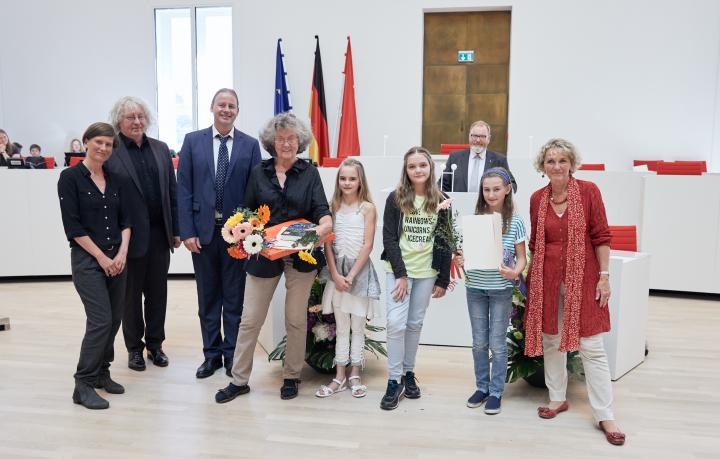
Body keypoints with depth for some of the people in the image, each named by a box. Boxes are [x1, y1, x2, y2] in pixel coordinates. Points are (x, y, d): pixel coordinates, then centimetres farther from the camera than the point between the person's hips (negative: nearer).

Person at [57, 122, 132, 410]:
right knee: (100, 319, -11)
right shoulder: (70, 177, -6)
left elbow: (125, 220, 9)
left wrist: (122, 252, -6)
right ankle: (83, 385, 1)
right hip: (87, 259, -5)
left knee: (114, 319, 8)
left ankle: (101, 372, 24)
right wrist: (101, 257, -12)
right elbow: (73, 225, -11)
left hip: (117, 259, 6)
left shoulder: (116, 180, 9)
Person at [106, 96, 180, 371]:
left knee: (157, 292, 12)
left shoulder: (160, 149, 9)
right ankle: (134, 348, 25)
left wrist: (176, 229, 7)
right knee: (131, 294, 10)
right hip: (129, 235, -4)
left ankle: (155, 344, 27)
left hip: (159, 233, 4)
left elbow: (172, 191, 10)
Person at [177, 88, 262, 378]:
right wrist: (187, 231, -6)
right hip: (203, 231, 1)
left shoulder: (250, 145, 2)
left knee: (235, 298, 7)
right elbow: (183, 189, 1)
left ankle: (232, 355, 21)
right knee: (208, 297, 11)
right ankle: (212, 354, 24)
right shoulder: (193, 141, 4)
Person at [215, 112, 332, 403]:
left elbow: (322, 210, -6)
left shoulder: (309, 173, 2)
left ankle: (291, 378, 26)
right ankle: (239, 380, 19)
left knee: (296, 319, 10)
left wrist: (325, 225, -28)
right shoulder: (259, 173, 6)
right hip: (264, 255, 1)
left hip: (300, 256, -1)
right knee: (250, 320, 5)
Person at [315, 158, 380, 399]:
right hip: (337, 270, 3)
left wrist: (351, 276, -12)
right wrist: (335, 275, -9)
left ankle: (355, 374, 19)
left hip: (359, 270, -2)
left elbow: (367, 245, -9)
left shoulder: (367, 208, -5)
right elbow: (327, 243, 0)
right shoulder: (333, 206, 3)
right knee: (341, 327, 10)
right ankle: (339, 376, 17)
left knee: (357, 326, 8)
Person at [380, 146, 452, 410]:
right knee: (396, 323, -8)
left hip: (427, 272, 2)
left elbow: (445, 242, 4)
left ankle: (409, 373, 25)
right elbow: (389, 238, -6)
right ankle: (394, 381, 3)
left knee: (415, 324, 9)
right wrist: (400, 274, -13)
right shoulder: (395, 199, -3)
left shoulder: (441, 202, 2)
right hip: (398, 269, -2)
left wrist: (443, 279, 1)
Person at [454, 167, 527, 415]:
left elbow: (521, 257, -2)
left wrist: (515, 272, -21)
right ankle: (482, 387, 28)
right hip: (475, 287, 3)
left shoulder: (515, 222, -5)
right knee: (479, 342, 12)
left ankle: (496, 392, 19)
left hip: (501, 289, -2)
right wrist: (460, 260, -14)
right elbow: (467, 251, 8)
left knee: (497, 343, 5)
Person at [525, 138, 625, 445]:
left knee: (592, 348, 0)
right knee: (551, 341, 12)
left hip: (582, 278, -3)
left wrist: (604, 276, -7)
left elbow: (601, 236, -4)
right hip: (547, 279, 3)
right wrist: (529, 276, 11)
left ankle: (605, 416, 10)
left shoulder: (588, 191, -5)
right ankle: (557, 399, 30)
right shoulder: (537, 199, 5)